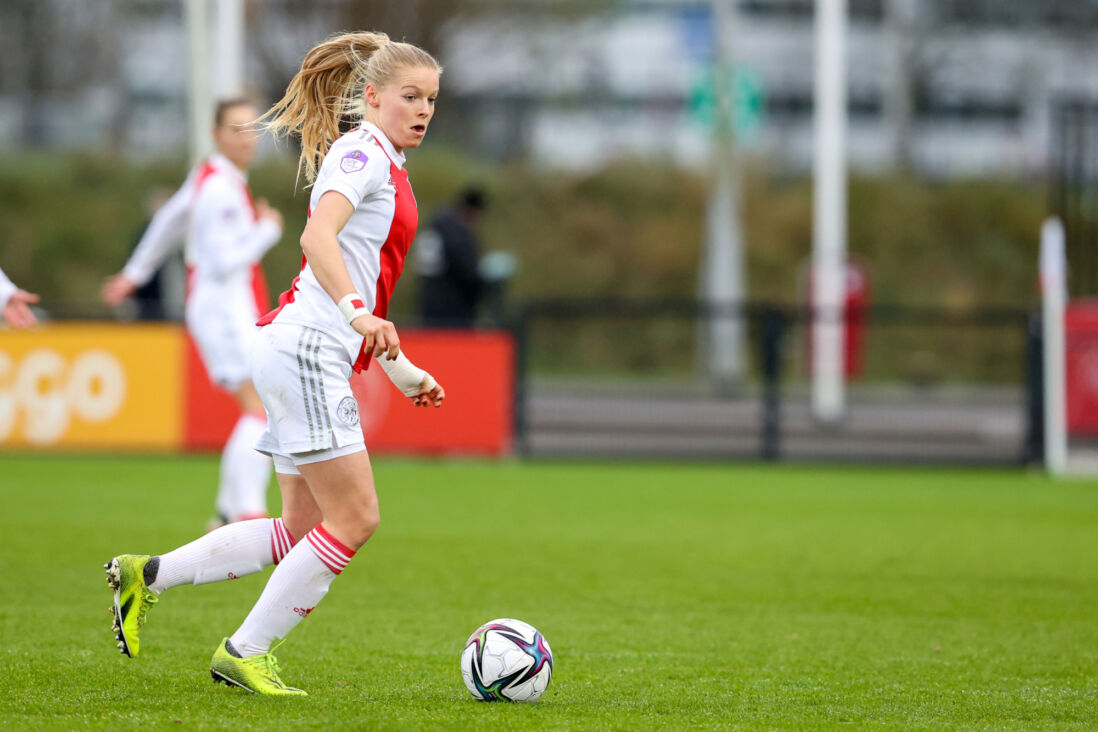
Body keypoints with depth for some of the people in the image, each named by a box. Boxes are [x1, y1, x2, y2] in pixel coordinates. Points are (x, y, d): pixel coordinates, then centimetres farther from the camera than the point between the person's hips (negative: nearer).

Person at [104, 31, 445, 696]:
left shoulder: (388, 168, 22)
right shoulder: (362, 153, -7)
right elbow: (318, 236, -24)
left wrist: (404, 372, 30)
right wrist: (358, 315, -37)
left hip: (322, 359, 10)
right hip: (306, 347, -10)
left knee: (304, 529, 9)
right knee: (354, 517, -9)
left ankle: (149, 574, 12)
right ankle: (245, 653, -3)